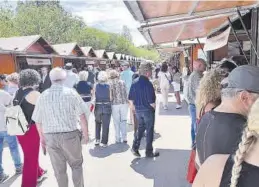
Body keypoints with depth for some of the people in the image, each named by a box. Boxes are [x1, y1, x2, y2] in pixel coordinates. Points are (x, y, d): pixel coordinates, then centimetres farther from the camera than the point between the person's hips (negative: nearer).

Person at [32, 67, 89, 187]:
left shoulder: (43, 96, 1)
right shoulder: (71, 93, -7)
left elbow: (38, 121, 7)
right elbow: (82, 115, -9)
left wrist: (42, 137, 20)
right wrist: (85, 132, 3)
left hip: (50, 137, 3)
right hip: (70, 135, -2)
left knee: (59, 169, 16)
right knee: (76, 165, 18)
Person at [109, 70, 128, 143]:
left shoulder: (110, 84, -5)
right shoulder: (122, 82, 3)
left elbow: (109, 95, -5)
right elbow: (126, 93, 5)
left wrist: (110, 101, 9)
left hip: (115, 104, -2)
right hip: (124, 103, 2)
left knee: (116, 122, 8)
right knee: (123, 121, 11)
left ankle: (118, 139, 13)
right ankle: (124, 138, 10)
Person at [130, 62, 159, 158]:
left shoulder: (135, 82, 1)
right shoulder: (148, 84, -20)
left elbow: (130, 98, 5)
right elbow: (151, 101, -21)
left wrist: (134, 108, 16)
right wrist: (154, 107, -2)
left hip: (138, 110, 6)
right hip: (148, 110, -6)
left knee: (140, 128, 21)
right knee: (149, 131, 9)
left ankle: (135, 147, 15)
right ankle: (149, 152, 19)